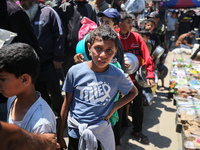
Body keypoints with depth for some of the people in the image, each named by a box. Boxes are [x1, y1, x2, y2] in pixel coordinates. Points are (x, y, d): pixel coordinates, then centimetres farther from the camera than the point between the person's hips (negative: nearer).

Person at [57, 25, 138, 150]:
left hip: (102, 129, 1)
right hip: (76, 130, 0)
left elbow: (133, 92, 7)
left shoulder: (117, 75, -13)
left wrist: (115, 107, -8)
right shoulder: (74, 72, -14)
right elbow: (67, 103, -4)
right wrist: (60, 135, 2)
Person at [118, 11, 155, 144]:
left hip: (136, 77, 2)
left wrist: (150, 75, -11)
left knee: (138, 105, 10)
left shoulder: (136, 37, -2)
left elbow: (146, 56, -5)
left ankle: (137, 131, 29)